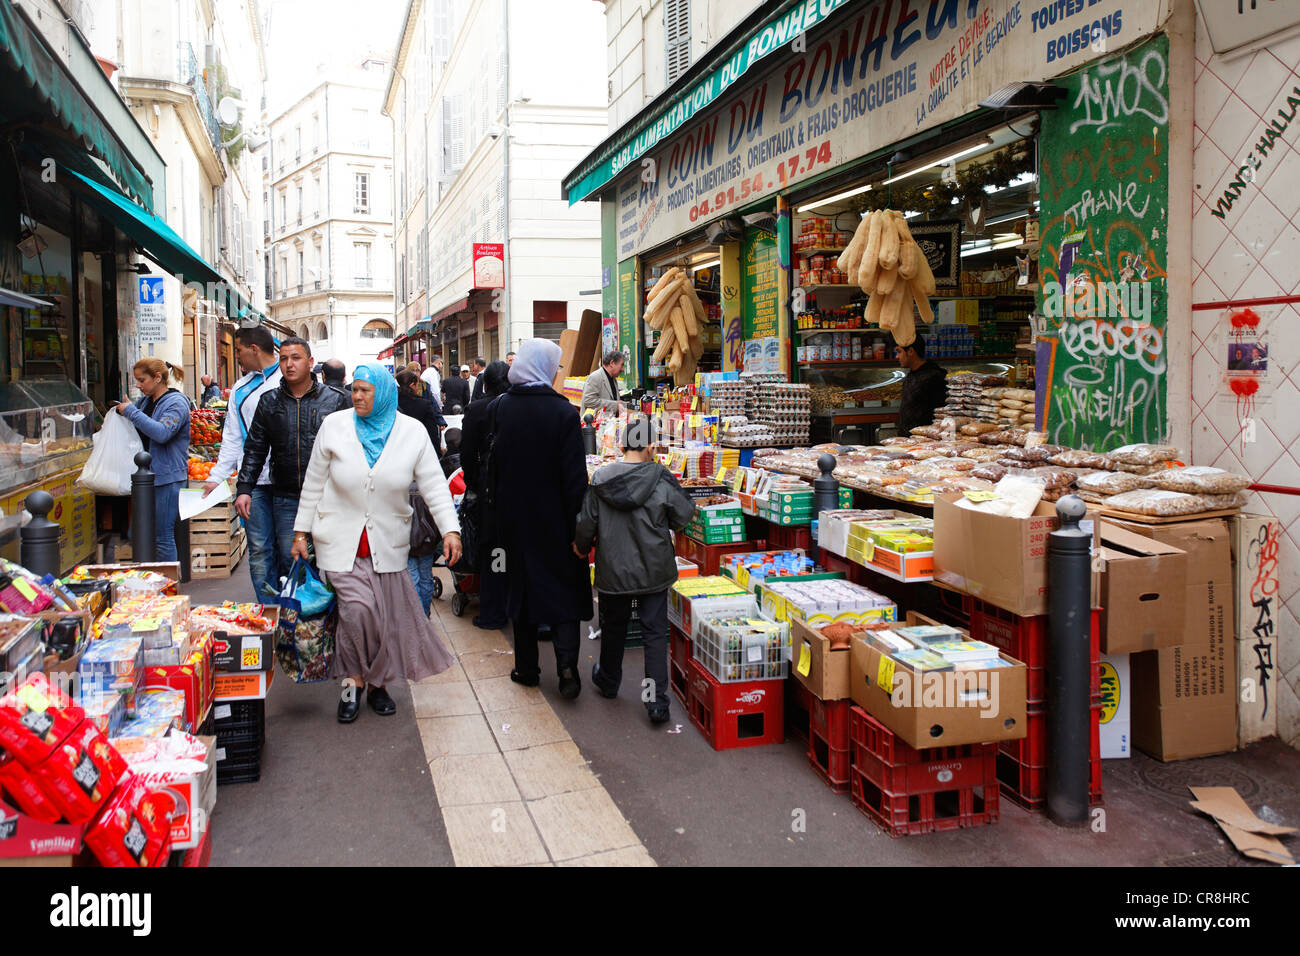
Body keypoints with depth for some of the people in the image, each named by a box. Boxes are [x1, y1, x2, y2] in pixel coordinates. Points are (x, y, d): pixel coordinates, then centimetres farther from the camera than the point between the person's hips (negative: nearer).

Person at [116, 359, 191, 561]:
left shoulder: (176, 403, -10)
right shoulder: (145, 401, 14)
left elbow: (162, 433, -26)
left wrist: (131, 412, -19)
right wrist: (122, 410, 9)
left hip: (168, 478, -9)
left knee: (164, 537, -3)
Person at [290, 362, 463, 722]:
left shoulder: (412, 432, -2)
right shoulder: (334, 426, -2)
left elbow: (434, 485, -4)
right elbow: (313, 484, 5)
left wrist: (450, 529, -14)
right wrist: (301, 533, 5)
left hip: (388, 543, 1)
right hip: (340, 540, -1)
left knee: (388, 617, 4)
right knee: (357, 608, -14)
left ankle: (377, 683, 24)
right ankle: (355, 682, 7)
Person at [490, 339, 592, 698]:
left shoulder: (501, 408, -3)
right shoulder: (563, 412, -15)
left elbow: (492, 465, 5)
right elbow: (575, 475, -15)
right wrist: (578, 523, -9)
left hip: (514, 517, 4)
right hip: (553, 518, -3)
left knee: (522, 586, 14)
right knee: (564, 588, 8)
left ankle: (526, 667, 22)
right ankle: (566, 664, -5)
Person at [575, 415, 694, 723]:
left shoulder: (600, 479, -7)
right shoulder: (661, 479, -13)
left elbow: (586, 524, 0)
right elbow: (683, 516, -4)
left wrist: (582, 548, 18)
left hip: (613, 570, 2)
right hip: (653, 571, -2)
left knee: (613, 627, 21)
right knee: (655, 633, 5)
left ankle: (608, 681, 41)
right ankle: (657, 702, 3)